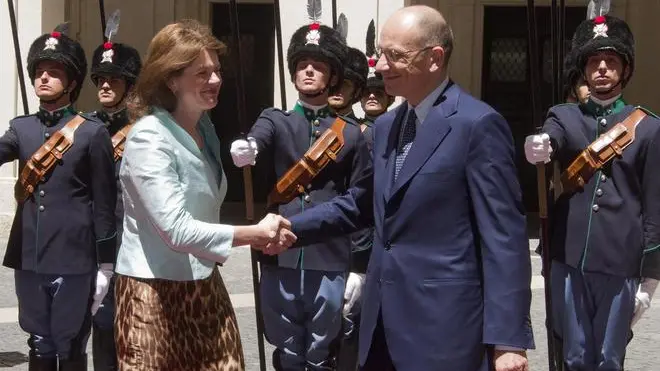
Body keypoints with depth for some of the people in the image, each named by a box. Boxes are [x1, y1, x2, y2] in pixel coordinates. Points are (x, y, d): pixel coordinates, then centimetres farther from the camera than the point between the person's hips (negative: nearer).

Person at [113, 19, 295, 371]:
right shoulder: (149, 138, -17)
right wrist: (255, 233, -20)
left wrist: (258, 237, 1)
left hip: (203, 284, 8)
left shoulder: (204, 128, 10)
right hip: (155, 290, -7)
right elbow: (176, 230, -24)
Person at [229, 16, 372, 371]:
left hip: (330, 267, 0)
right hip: (279, 263, 1)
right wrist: (244, 150, -42)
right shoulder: (274, 121, 6)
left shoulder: (351, 133, 5)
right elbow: (255, 142, -17)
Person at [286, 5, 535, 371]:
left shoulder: (477, 124, -12)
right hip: (385, 320, 8)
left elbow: (503, 236, -15)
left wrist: (508, 337, -18)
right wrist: (290, 227, 9)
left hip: (444, 325, -7)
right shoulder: (386, 125, 13)